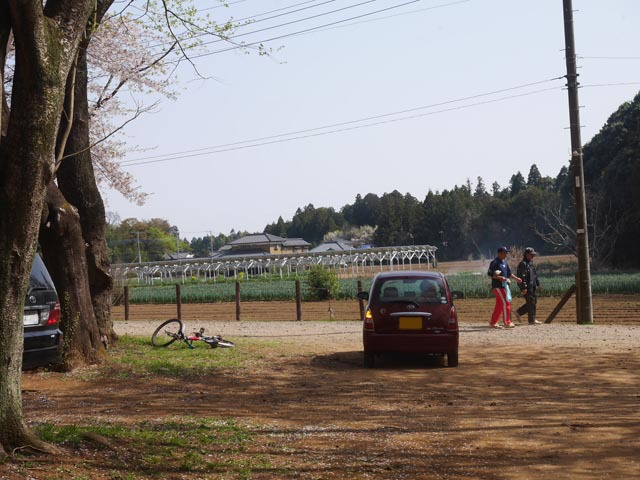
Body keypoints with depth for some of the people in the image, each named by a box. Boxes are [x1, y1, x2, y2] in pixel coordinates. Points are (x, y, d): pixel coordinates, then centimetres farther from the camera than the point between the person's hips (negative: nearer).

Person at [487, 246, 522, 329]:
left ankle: (493, 323, 15)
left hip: (503, 285, 9)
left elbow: (509, 272, 24)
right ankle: (507, 322, -9)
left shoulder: (504, 262, 16)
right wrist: (499, 277, -26)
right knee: (505, 302, -12)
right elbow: (489, 273, -17)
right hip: (497, 286, -9)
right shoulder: (495, 262, -11)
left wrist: (516, 278, 13)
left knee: (499, 305, 9)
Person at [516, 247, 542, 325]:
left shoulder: (531, 263, 18)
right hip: (527, 287, -10)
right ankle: (532, 320, 0)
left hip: (532, 287, 10)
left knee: (534, 302, 12)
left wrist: (538, 284, 24)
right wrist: (524, 288, -23)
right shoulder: (523, 264, -14)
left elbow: (535, 275, 27)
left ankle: (519, 312, 21)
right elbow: (522, 276, -19)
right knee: (531, 303, -6)